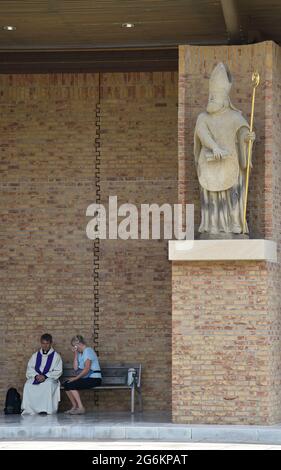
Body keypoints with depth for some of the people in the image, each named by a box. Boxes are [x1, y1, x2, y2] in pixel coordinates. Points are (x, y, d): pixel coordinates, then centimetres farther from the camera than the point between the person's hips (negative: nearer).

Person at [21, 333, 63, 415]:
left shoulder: (56, 356, 7)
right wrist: (36, 375, -12)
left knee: (48, 384, -40)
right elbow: (30, 369, 11)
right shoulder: (35, 355, 18)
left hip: (50, 378, -3)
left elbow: (58, 371, -1)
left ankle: (46, 409, -42)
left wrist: (45, 376, -15)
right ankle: (28, 410, -33)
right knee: (28, 384, -32)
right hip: (36, 377, 3)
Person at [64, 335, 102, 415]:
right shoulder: (80, 353, 16)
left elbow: (86, 369, -20)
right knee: (66, 384, -1)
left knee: (71, 385, -22)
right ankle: (74, 406, 2)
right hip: (86, 378, 9)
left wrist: (76, 378, -18)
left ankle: (81, 408, -20)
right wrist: (75, 354, 3)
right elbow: (75, 368, 6)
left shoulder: (88, 351, -11)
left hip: (94, 379, -9)